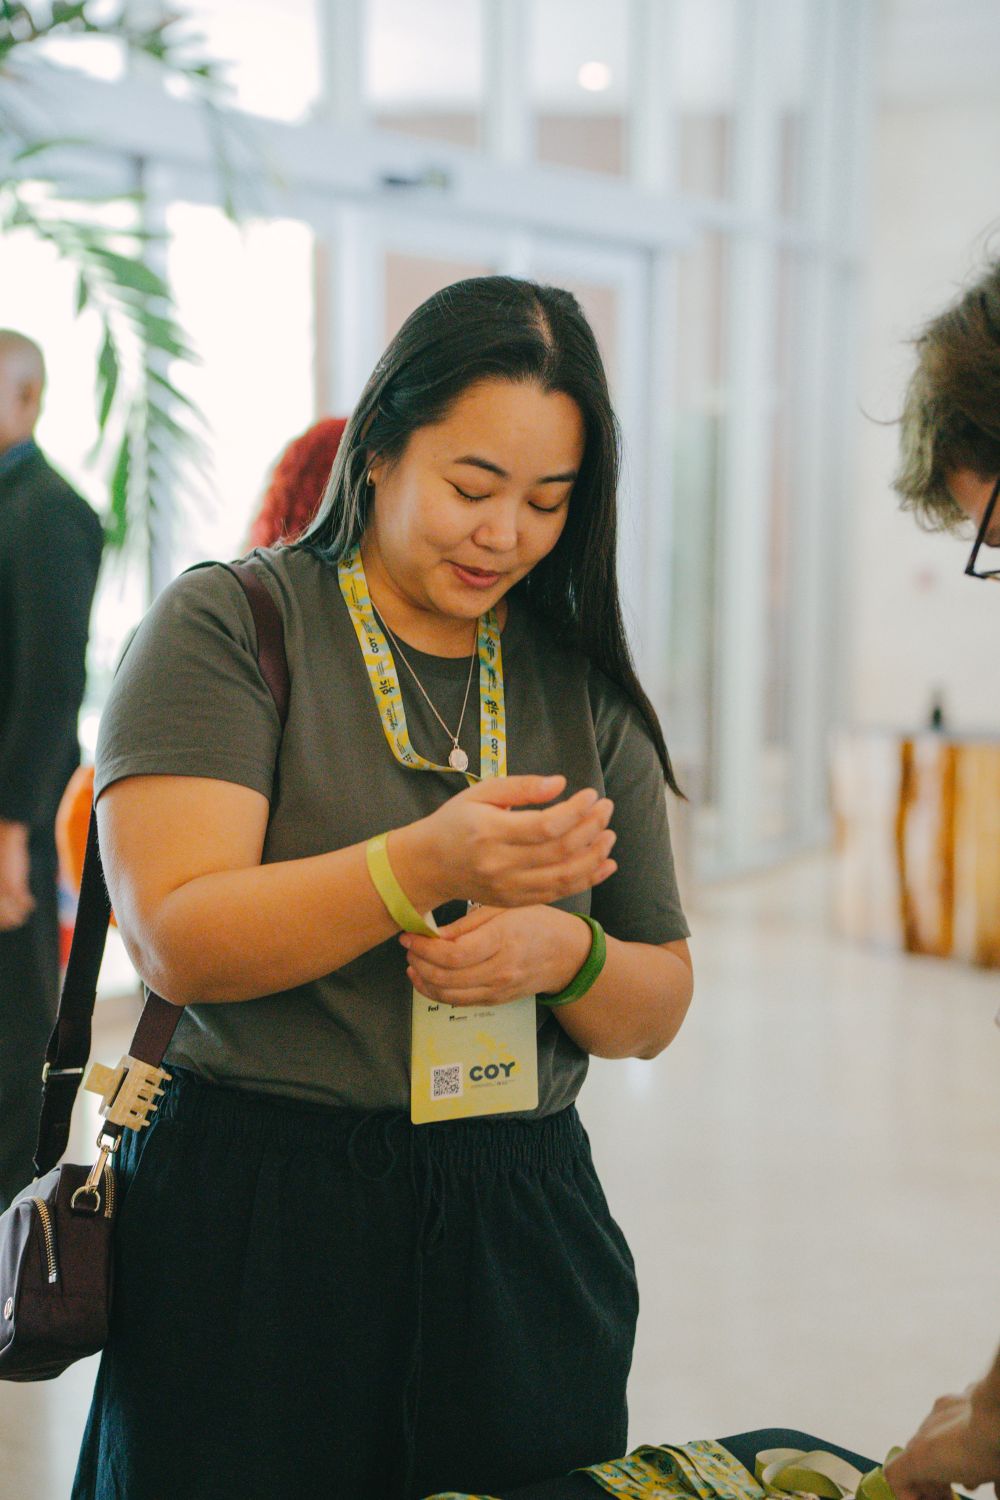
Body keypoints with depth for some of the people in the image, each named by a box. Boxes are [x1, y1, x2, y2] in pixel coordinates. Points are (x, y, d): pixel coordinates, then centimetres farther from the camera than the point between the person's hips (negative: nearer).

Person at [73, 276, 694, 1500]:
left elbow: (659, 1008, 12)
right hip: (253, 1240, -4)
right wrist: (431, 865, -28)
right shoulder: (228, 627, -4)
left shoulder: (584, 688, 10)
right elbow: (175, 941, -15)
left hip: (518, 1242, 4)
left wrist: (565, 954, -11)